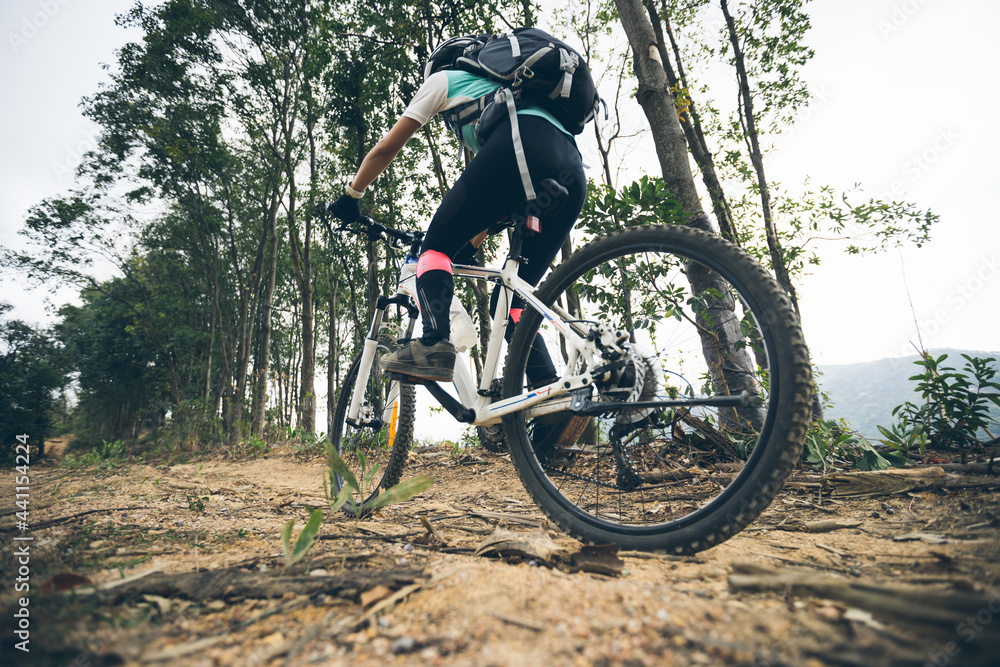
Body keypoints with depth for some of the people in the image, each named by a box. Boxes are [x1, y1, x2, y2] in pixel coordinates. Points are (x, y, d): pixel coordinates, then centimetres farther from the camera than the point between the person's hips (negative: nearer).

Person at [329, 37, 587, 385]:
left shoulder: (443, 78, 28)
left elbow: (386, 148, 25)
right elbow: (498, 196, 40)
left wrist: (350, 196, 38)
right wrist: (467, 246, 43)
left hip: (520, 146, -6)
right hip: (573, 172, 7)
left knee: (436, 245, 2)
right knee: (512, 296, 9)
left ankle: (434, 345, -20)